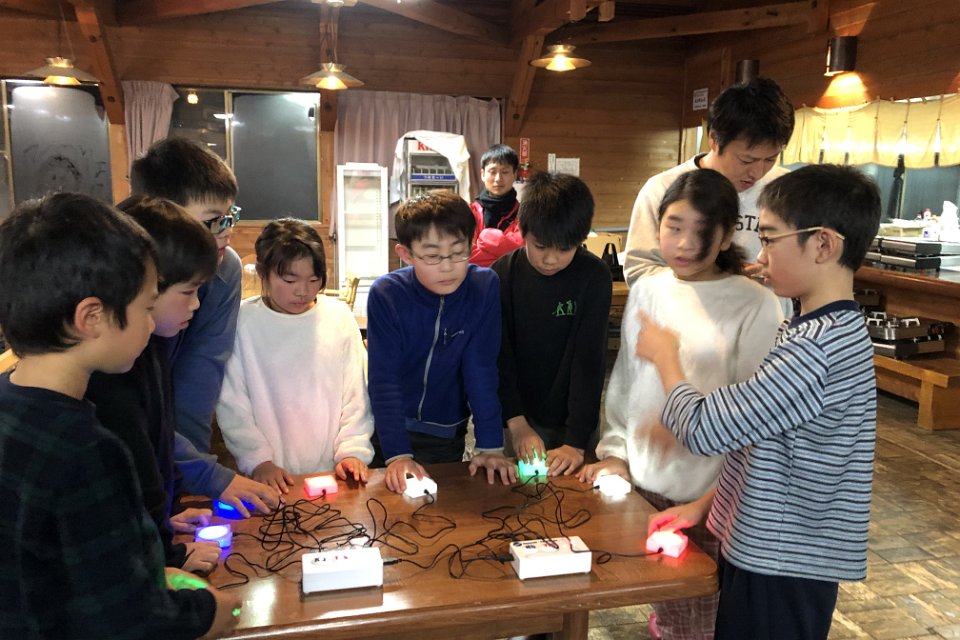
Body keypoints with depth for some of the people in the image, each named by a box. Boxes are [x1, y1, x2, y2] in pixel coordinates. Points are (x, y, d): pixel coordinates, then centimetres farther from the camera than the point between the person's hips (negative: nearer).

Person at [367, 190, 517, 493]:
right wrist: (397, 453, -26)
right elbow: (384, 378, -20)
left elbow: (481, 369, -16)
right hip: (388, 428, -1)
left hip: (447, 434, 1)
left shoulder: (485, 286, -17)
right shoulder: (386, 294, -20)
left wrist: (490, 445, -18)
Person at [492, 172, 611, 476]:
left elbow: (590, 358, -15)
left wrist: (577, 441, -20)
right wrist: (516, 422, -18)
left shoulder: (594, 276, -13)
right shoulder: (504, 273, -10)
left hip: (572, 418, -1)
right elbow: (499, 354, -9)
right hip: (518, 417, 1)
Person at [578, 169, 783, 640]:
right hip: (642, 484, 4)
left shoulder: (754, 306, -10)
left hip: (710, 499, -3)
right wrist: (615, 453, 7)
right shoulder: (646, 291, 3)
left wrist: (708, 503, -13)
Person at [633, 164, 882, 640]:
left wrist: (664, 356, -10)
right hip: (772, 550, 9)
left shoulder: (816, 345, -27)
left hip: (780, 564, -9)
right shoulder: (830, 331, 5)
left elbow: (704, 430, -26)